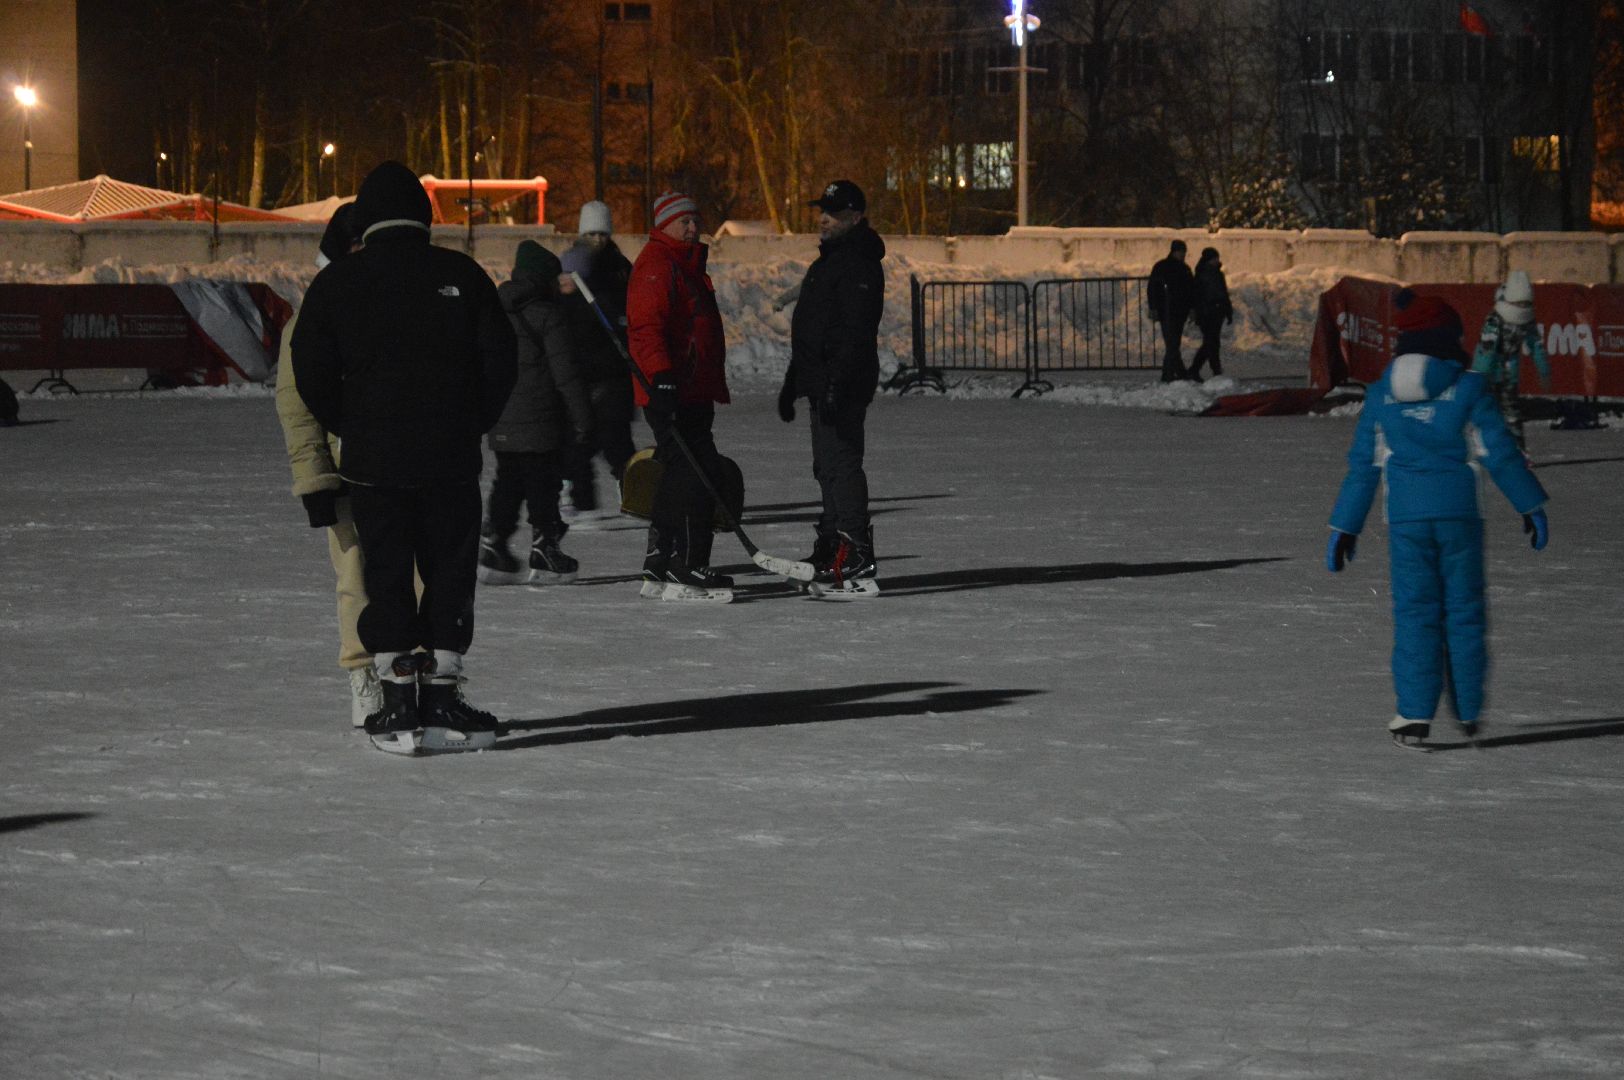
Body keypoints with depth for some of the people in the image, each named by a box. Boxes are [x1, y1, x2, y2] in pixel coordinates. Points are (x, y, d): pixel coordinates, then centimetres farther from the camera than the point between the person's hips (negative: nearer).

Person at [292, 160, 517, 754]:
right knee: (449, 572, 9)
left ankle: (399, 703, 3)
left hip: (373, 460, 0)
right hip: (452, 458, 0)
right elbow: (500, 360, 1)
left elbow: (312, 373, -1)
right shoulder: (462, 275, 0)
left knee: (386, 576, 6)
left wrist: (352, 430, 12)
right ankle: (443, 696, 8)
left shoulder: (336, 283, -2)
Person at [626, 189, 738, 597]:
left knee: (681, 474, 13)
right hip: (670, 392, -11)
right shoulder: (655, 266, -11)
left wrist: (713, 387, 29)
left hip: (692, 393, 11)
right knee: (699, 472, -14)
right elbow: (646, 326, -22)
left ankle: (659, 568, 18)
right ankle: (687, 568, -14)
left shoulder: (688, 265, 22)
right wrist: (661, 380, -32)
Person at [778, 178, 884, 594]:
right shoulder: (829, 260, 20)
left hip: (844, 383, -11)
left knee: (840, 462, -14)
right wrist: (793, 382, 27)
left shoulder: (858, 264, -14)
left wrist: (837, 385, -28)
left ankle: (856, 557, -17)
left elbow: (855, 332, -22)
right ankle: (831, 551, 20)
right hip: (822, 380, 11)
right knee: (828, 466, 14)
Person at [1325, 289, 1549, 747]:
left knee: (1414, 612, 5)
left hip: (1405, 519, 2)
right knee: (1464, 610, 9)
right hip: (1459, 515, -2)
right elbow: (1499, 452, -3)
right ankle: (1470, 711, 13)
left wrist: (1345, 527, 13)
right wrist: (1531, 505, 6)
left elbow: (1363, 465, 7)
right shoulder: (1467, 388, -4)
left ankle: (1415, 714, -2)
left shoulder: (1380, 395, 4)